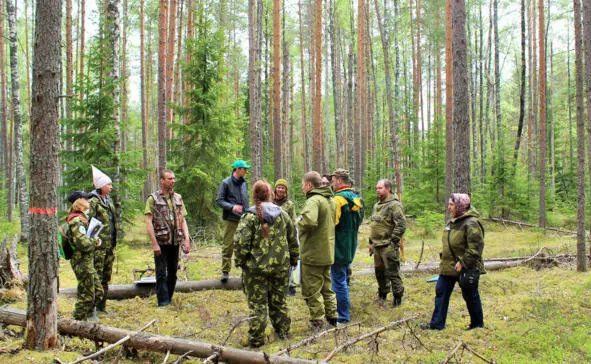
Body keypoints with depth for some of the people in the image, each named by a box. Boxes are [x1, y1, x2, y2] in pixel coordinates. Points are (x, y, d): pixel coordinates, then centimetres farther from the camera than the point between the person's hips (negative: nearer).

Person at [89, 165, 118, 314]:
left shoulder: (109, 201, 16)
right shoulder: (93, 201, -9)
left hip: (110, 245, 8)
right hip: (99, 245, -8)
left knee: (106, 277, 12)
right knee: (97, 276, -5)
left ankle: (102, 306, 21)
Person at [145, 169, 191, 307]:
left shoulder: (178, 198, 11)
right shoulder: (153, 199, -4)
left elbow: (183, 220, 12)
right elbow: (148, 222, -9)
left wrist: (186, 240, 1)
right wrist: (154, 243, -15)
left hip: (175, 242, 5)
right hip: (161, 242, -5)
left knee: (173, 271, 11)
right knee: (161, 273, -1)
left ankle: (169, 297, 23)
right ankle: (163, 302, 3)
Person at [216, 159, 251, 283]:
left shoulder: (244, 183, 13)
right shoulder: (226, 183, -4)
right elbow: (219, 200, -5)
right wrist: (232, 207, -19)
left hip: (244, 220, 5)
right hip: (230, 219, -5)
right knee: (228, 246, -1)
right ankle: (225, 271, 7)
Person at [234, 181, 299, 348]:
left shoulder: (249, 216, -11)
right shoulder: (282, 214, 6)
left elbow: (241, 242, -16)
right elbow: (293, 239, 12)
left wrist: (239, 261, -3)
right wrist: (294, 259, 23)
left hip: (256, 267, -4)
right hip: (281, 266, 5)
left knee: (257, 304, 3)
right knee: (279, 300, 18)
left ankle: (256, 339, 8)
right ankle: (282, 332, 30)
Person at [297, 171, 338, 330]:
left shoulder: (313, 200, -20)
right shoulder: (330, 200, 11)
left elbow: (309, 221, -37)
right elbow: (334, 222, 20)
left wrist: (299, 223, -17)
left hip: (313, 254, -9)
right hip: (328, 253, 9)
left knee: (312, 289, 3)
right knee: (326, 286, 21)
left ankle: (317, 321, 10)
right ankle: (332, 316, 28)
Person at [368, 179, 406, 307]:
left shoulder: (394, 205, -14)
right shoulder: (377, 205, 16)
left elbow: (401, 225, -20)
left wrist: (393, 241, -18)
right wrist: (371, 242, 21)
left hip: (388, 246, -9)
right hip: (377, 246, 9)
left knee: (392, 272, -1)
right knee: (379, 271, 17)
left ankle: (397, 296, 10)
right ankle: (382, 294, 32)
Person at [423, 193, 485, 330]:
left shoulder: (471, 224, -20)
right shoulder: (452, 221, 9)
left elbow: (475, 247, -25)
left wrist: (463, 263, -25)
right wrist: (444, 257, 13)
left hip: (466, 268, -9)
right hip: (448, 266, 9)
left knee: (471, 296, 7)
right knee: (441, 293, 9)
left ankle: (478, 324, 24)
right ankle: (437, 323, 15)